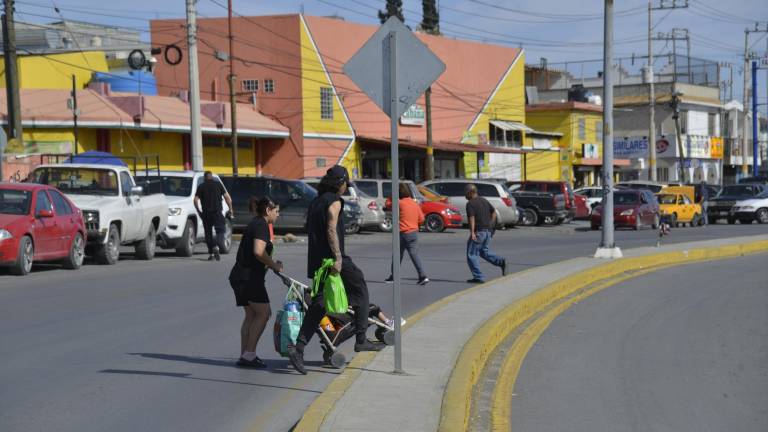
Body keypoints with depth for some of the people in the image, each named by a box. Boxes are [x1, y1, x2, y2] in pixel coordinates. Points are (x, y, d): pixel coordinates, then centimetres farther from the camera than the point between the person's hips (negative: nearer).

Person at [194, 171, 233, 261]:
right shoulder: (218, 184, 5)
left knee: (208, 233, 11)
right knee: (221, 230, 2)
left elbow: (196, 200, -3)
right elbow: (227, 197, 1)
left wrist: (199, 211, 8)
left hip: (206, 213, 1)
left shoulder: (201, 187, 5)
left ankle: (211, 253, 11)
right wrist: (231, 209, 8)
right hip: (217, 212, -1)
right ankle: (216, 247, -24)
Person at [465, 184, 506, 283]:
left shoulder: (470, 204, -12)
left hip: (478, 231, -8)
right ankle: (501, 261, 7)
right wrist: (490, 225, 21)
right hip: (488, 231, 8)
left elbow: (472, 218, -23)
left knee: (472, 255, 0)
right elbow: (494, 212, 18)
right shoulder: (484, 200, 13)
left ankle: (478, 277, -4)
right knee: (484, 251, 25)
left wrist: (472, 232, -29)